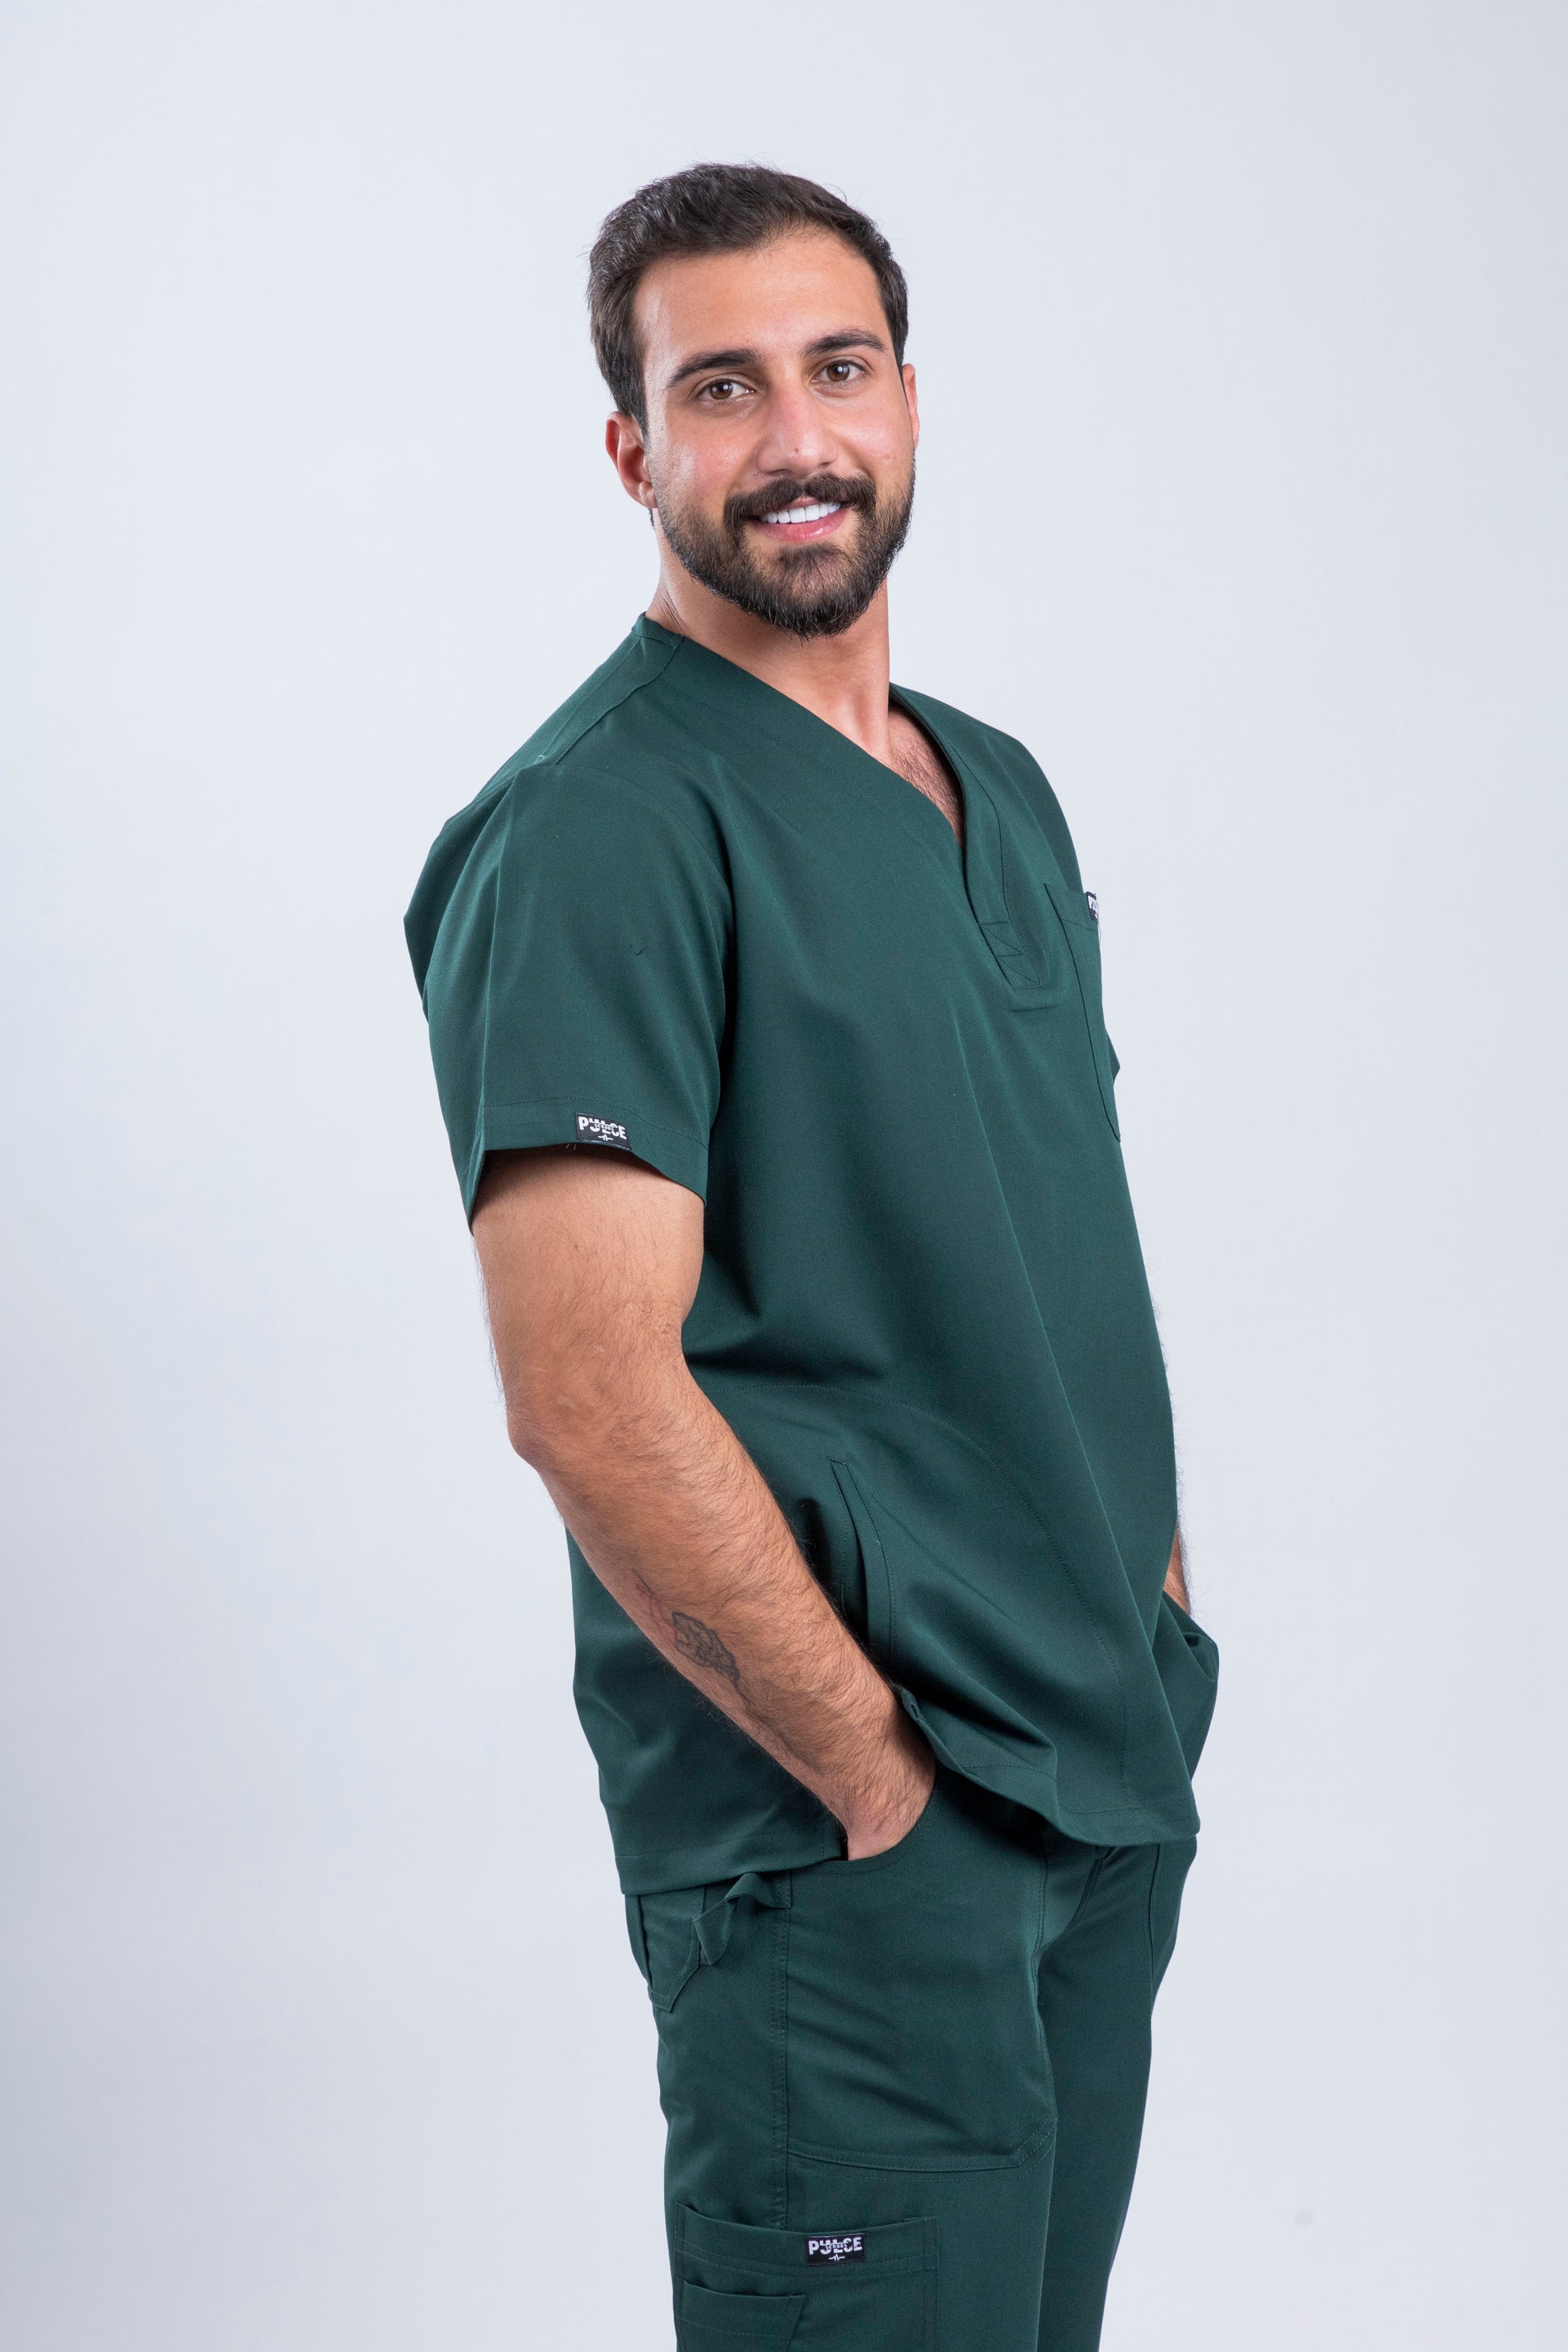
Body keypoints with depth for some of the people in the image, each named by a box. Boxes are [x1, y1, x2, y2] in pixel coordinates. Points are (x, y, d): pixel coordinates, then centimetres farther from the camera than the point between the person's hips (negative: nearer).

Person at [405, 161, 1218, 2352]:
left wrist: (1155, 1592, 9)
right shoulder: (593, 832, -15)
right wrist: (883, 1773, -16)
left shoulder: (1003, 794, 13)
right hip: (843, 1843, -8)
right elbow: (591, 1396, -22)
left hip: (1114, 1776, 8)